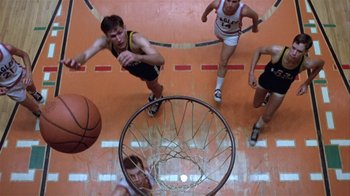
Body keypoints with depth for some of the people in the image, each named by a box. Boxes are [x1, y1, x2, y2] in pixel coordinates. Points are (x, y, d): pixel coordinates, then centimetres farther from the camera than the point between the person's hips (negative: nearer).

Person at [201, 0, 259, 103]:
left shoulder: (243, 10, -42)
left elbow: (255, 16, -18)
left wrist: (255, 27, 3)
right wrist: (204, 16, 10)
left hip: (232, 36, -3)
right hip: (219, 29, 3)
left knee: (223, 63, -2)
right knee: (221, 39, 38)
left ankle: (218, 89, 15)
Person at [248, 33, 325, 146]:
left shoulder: (307, 63, -38)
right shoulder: (277, 51, -42)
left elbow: (321, 63, -12)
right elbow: (258, 50, -20)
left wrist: (306, 83, -10)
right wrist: (251, 73, -24)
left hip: (281, 87, 0)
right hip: (266, 79, 0)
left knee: (267, 117, 9)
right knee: (256, 105, 27)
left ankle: (257, 128, 45)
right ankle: (268, 96, 61)